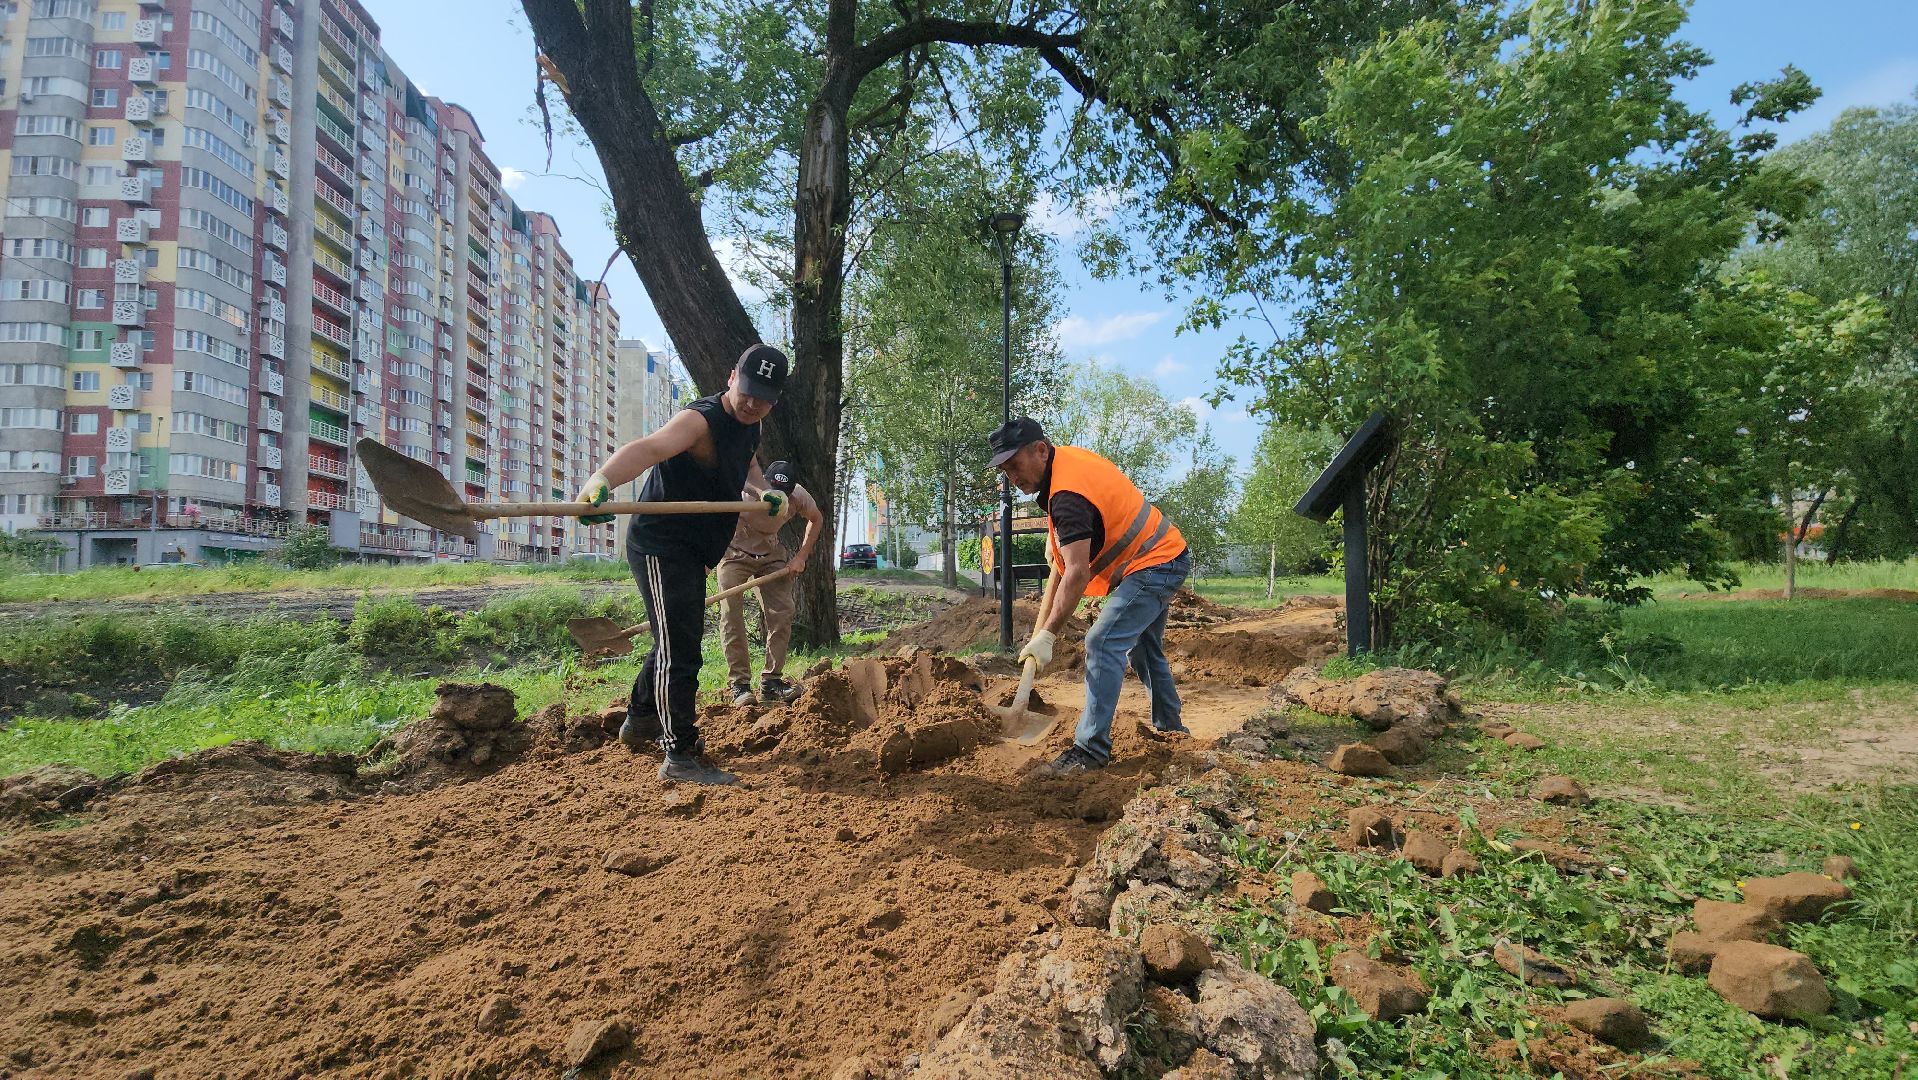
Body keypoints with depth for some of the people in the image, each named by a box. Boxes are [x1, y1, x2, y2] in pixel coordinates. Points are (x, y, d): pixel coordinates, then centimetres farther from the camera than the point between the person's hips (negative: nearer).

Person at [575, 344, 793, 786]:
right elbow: (651, 447, -44)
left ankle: (640, 721, 44)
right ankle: (681, 757, -2)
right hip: (660, 546, -10)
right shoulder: (701, 420, -24)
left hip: (691, 553, 10)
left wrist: (766, 491, 3)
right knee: (679, 649, -10)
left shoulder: (750, 426, 5)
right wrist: (603, 478, -63)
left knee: (680, 639, 24)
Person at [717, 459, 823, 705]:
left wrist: (801, 557, -5)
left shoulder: (799, 497, -22)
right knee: (731, 614, -15)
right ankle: (739, 684, -10)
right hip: (735, 553, -3)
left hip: (772, 554, 3)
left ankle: (771, 680, 3)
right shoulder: (741, 489, -32)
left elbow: (816, 519, 1)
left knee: (782, 613, -7)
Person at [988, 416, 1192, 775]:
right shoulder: (1067, 455, 2)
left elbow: (1077, 573, -34)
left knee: (1103, 644, -19)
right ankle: (1170, 729, 38)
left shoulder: (1067, 495, -28)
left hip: (1152, 565, -11)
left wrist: (1047, 635, -35)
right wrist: (1055, 537, 17)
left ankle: (1091, 749, -19)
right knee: (1144, 649, 23)